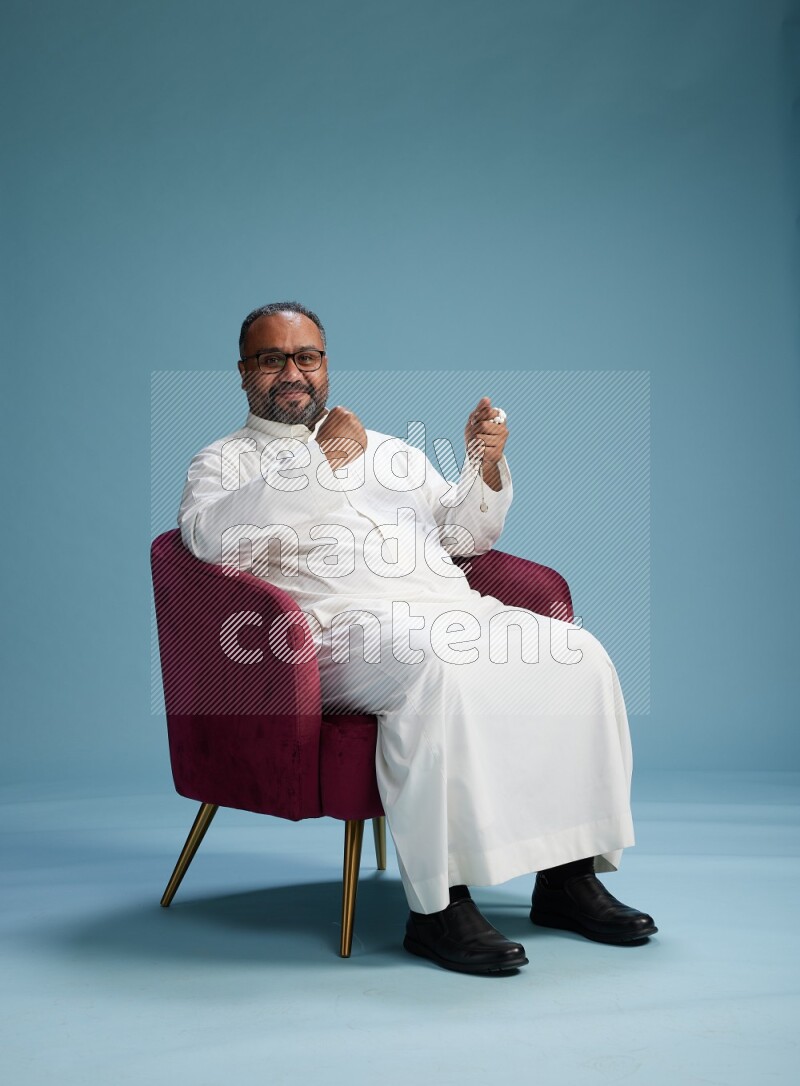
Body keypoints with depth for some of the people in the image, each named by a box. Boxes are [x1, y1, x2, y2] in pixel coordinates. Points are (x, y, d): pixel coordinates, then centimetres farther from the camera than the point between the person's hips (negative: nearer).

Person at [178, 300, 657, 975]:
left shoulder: (388, 450, 31)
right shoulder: (223, 463, 14)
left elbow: (464, 536, 27)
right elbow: (213, 538, -10)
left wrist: (484, 466, 7)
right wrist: (321, 458, -14)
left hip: (451, 609, 6)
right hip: (343, 622, -6)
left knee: (577, 657, -18)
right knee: (440, 668, -37)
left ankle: (567, 876, -12)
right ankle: (438, 904, -33)